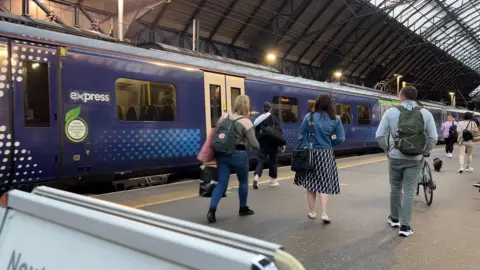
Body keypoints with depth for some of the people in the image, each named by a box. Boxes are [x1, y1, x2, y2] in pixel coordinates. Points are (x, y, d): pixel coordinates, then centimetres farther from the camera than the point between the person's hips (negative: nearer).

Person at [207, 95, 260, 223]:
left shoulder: (224, 118, 5)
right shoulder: (246, 122, -10)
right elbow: (253, 144, -10)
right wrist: (258, 146, 12)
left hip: (222, 154, 4)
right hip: (239, 154, -4)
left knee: (221, 183, 5)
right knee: (243, 182, 18)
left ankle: (212, 210, -9)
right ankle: (243, 209, 31)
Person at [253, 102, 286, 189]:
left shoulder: (259, 119, 4)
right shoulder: (273, 118, -7)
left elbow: (257, 133, 6)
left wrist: (258, 142, 13)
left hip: (262, 143, 3)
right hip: (272, 143, -3)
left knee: (261, 160, 5)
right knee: (272, 161, 10)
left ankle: (256, 176, -17)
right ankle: (273, 180, 20)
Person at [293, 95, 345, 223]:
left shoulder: (309, 117, -5)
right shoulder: (335, 120, -1)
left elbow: (301, 135, -2)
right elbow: (340, 139, -2)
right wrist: (328, 141, 12)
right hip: (326, 155, 1)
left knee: (310, 183, 12)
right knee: (324, 184, 7)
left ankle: (312, 212, 20)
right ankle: (324, 214, -2)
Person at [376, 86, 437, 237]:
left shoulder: (391, 112, -6)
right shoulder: (426, 113, -3)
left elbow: (379, 135, -6)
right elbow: (433, 138, -3)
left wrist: (387, 149, 9)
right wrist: (425, 152, 11)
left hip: (395, 157, 0)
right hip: (415, 159, 0)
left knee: (395, 189, 17)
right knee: (409, 192, 6)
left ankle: (394, 219, 32)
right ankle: (405, 226, 7)